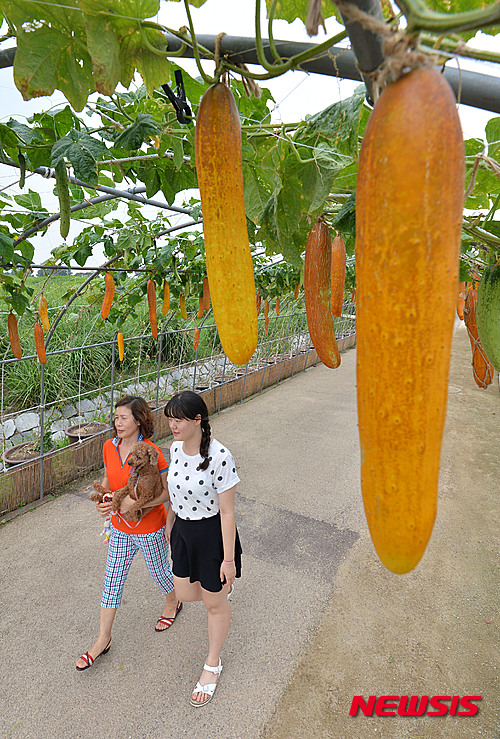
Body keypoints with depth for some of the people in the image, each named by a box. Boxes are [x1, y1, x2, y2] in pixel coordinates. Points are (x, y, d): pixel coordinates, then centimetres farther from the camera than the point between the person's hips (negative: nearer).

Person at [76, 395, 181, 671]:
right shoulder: (109, 447, -7)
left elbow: (169, 491, -21)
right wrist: (101, 498, -9)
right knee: (112, 581, 16)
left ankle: (172, 603, 52)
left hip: (150, 529, -5)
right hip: (120, 528, 5)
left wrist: (135, 503, -29)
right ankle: (103, 640, 37)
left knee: (159, 572, 20)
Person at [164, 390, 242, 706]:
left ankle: (213, 665, 43)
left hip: (213, 534, -6)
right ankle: (219, 587, 55)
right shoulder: (176, 448, -7)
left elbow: (227, 511, -22)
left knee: (214, 603, 16)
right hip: (183, 531, 6)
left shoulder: (220, 456, -29)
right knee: (185, 594, 21)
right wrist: (170, 523, 19)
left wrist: (229, 560, -15)